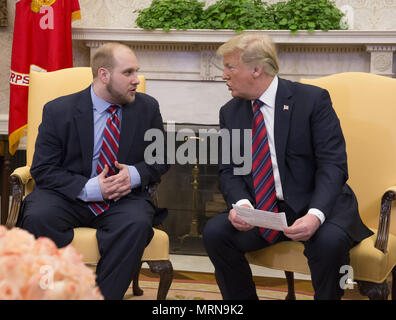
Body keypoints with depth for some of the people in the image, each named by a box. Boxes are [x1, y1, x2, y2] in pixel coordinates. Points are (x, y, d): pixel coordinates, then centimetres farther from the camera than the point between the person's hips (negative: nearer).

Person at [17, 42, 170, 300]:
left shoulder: (148, 108, 4)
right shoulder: (58, 111, -3)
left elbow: (161, 160, 12)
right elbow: (43, 170, -5)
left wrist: (135, 174, -12)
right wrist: (90, 189, -20)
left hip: (124, 198, 1)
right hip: (68, 198, -1)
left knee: (138, 223, -33)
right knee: (37, 218, -31)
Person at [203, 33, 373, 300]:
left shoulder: (313, 99, -9)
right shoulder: (230, 112, 7)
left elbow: (333, 165, -14)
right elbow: (229, 171, 5)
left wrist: (315, 215, -31)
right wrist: (241, 203, -18)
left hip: (316, 205, -4)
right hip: (260, 209, 4)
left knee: (329, 240, -34)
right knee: (215, 232, -20)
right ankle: (243, 299, -1)